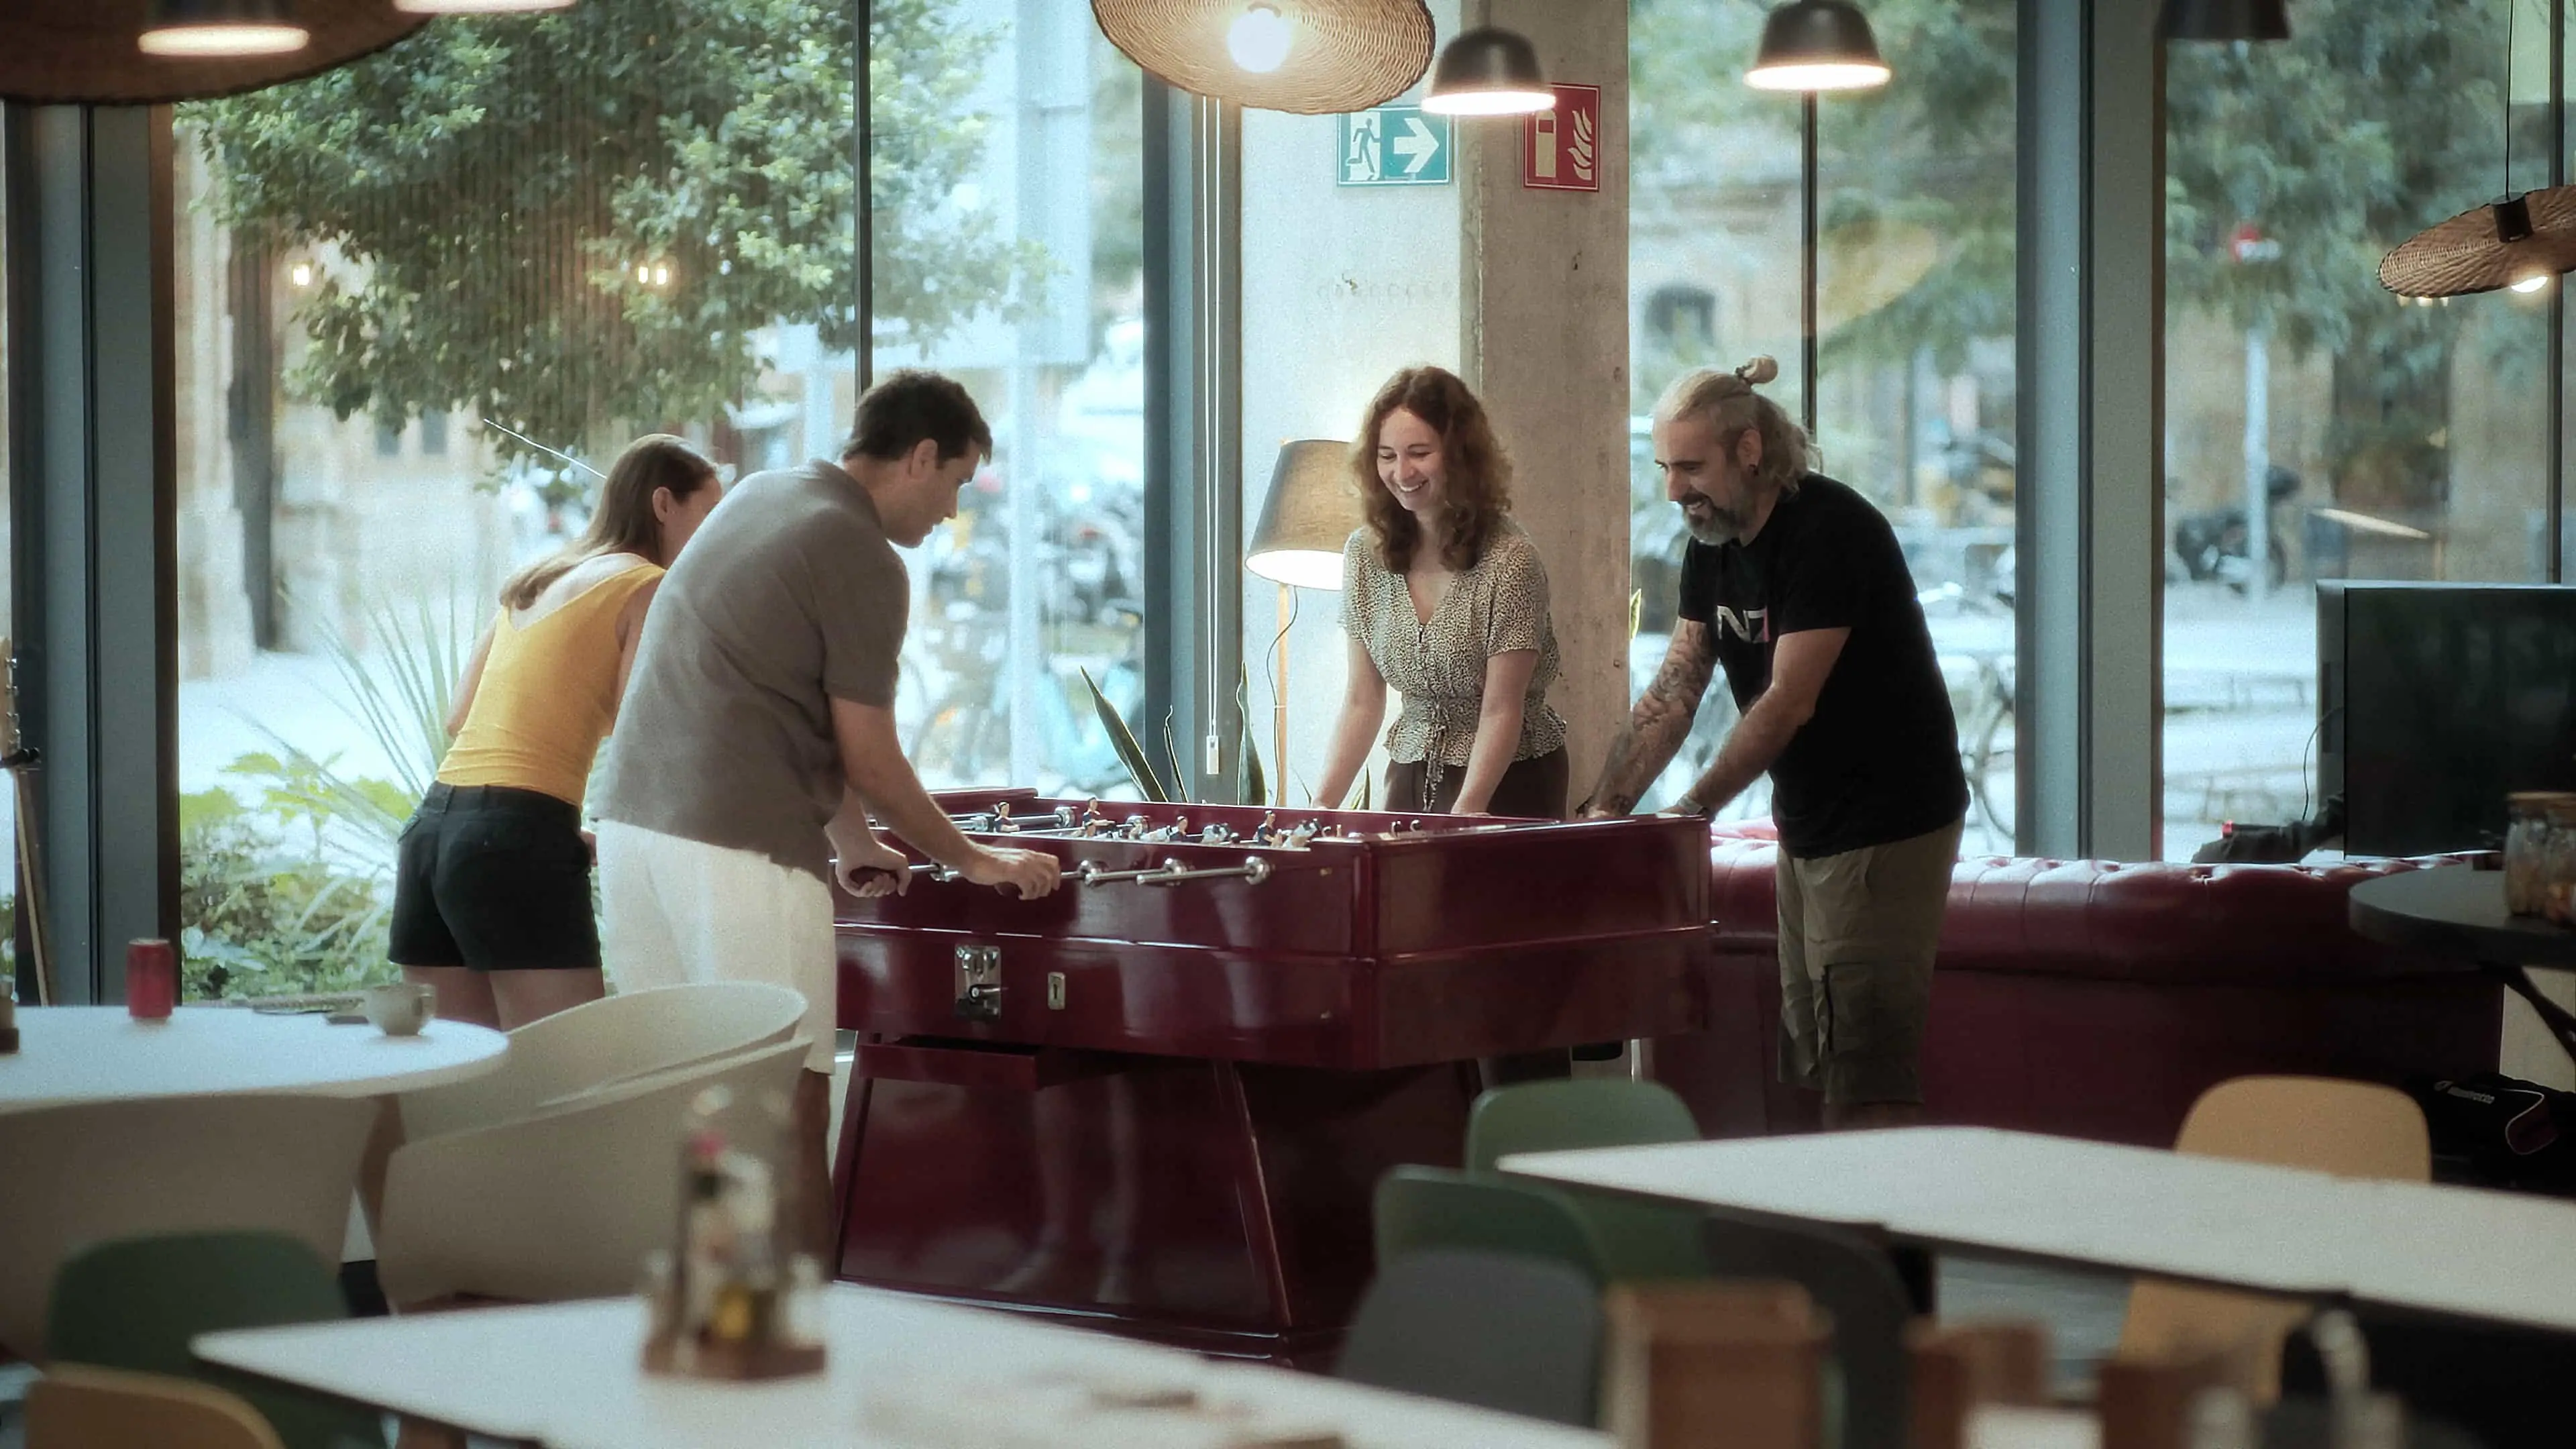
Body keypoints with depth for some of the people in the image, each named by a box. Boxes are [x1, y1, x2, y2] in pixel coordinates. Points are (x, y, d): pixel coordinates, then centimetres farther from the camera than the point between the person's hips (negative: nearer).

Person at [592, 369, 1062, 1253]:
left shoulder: (761, 497, 18)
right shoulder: (862, 561, -8)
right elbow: (869, 760, -5)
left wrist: (853, 841, 30)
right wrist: (973, 862, 9)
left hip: (635, 819, 9)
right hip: (740, 849, -9)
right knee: (791, 1108, -4)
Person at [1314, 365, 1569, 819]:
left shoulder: (1508, 560, -16)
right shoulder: (1366, 553, 1)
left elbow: (1501, 713, -17)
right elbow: (1362, 702, 4)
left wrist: (1463, 817, -27)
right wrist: (1320, 808, -6)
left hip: (1506, 783, -5)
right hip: (1411, 779, 5)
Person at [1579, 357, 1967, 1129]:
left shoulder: (1828, 530, -19)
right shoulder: (1712, 544, 8)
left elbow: (1787, 704, -22)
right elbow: (1674, 691, 5)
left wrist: (1690, 812, -20)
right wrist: (1606, 806, -7)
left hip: (1888, 824, -9)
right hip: (1806, 823, 9)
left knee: (1865, 1073, -12)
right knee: (1810, 1060, 10)